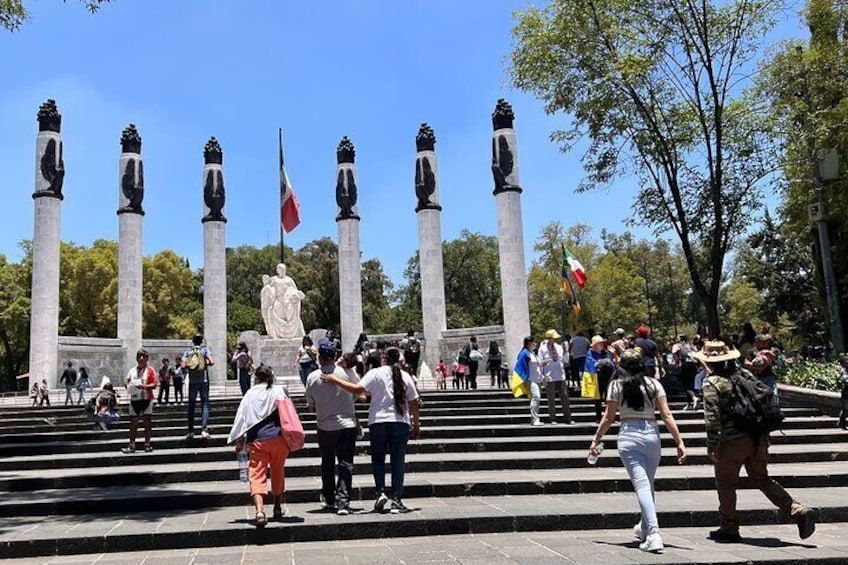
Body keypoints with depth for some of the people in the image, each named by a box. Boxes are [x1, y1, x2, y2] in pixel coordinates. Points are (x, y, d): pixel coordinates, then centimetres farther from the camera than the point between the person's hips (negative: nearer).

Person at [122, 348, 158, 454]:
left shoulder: (150, 370, 2)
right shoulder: (132, 370, 13)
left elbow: (155, 384, -6)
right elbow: (127, 382, 14)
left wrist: (145, 386, -20)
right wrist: (128, 386, -8)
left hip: (146, 398, -3)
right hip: (134, 398, 3)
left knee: (147, 421, 1)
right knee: (133, 422, 4)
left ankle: (147, 444, 8)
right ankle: (131, 445, 8)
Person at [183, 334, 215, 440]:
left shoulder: (187, 352, 6)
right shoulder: (205, 349, 0)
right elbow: (212, 362, -12)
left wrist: (189, 368, 15)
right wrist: (206, 363, 8)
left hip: (192, 382, 2)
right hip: (204, 381, -2)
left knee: (191, 405, 10)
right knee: (205, 404, 1)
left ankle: (190, 431, 11)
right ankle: (204, 429, -11)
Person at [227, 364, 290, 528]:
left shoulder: (250, 394, 5)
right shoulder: (280, 391, 5)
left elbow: (241, 417, 3)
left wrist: (239, 440, 9)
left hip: (257, 440, -1)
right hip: (278, 437, 2)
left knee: (257, 476, -4)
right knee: (278, 473, 18)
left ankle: (260, 511, -24)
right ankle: (278, 509, 29)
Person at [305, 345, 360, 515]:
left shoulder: (312, 377, -6)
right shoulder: (347, 372, -8)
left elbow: (311, 405, 4)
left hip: (325, 426, 1)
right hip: (348, 424, -1)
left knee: (327, 463, 18)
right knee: (346, 464, 1)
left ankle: (329, 499, 30)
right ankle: (343, 502, -8)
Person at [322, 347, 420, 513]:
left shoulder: (375, 373, -3)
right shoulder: (405, 376, 5)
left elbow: (357, 389, -13)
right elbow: (414, 403, 8)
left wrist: (335, 380, -4)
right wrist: (415, 425, 18)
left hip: (379, 421, -2)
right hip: (401, 422, 2)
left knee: (378, 459, 13)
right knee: (398, 461, 6)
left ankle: (381, 491, -3)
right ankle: (396, 500, 4)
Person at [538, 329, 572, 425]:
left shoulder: (558, 347, 9)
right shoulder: (542, 349, -2)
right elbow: (540, 363, -1)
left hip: (560, 376, 4)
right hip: (549, 377, -4)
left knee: (565, 397, 3)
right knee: (551, 399, 1)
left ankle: (567, 418, 10)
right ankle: (553, 419, 9)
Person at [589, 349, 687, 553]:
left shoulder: (616, 385, 1)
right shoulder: (654, 384, 6)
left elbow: (608, 418, 2)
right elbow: (666, 416, 1)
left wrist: (595, 440, 12)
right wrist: (679, 441, 3)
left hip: (629, 434, -3)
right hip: (652, 434, 3)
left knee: (641, 484, -8)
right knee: (649, 484, 18)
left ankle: (654, 534, -20)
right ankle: (644, 529, 34)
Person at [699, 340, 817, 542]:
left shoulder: (712, 382, -9)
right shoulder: (745, 374, 12)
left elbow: (712, 416, -16)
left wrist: (711, 445, -13)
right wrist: (764, 435, 20)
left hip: (732, 441, -6)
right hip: (757, 439, 6)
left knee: (726, 484, 9)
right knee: (761, 479, 19)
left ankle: (729, 529, 17)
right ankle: (798, 510, 7)